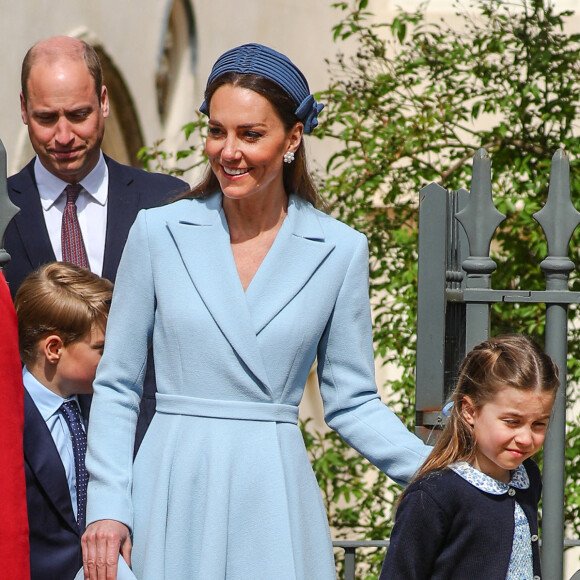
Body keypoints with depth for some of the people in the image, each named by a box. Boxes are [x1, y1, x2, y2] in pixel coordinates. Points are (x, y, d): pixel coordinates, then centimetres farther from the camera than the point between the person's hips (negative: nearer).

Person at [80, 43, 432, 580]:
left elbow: (350, 401, 7)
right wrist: (106, 505, -3)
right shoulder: (160, 232, 2)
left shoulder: (339, 250, 2)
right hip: (173, 495, 0)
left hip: (274, 499, 0)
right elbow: (116, 385, 5)